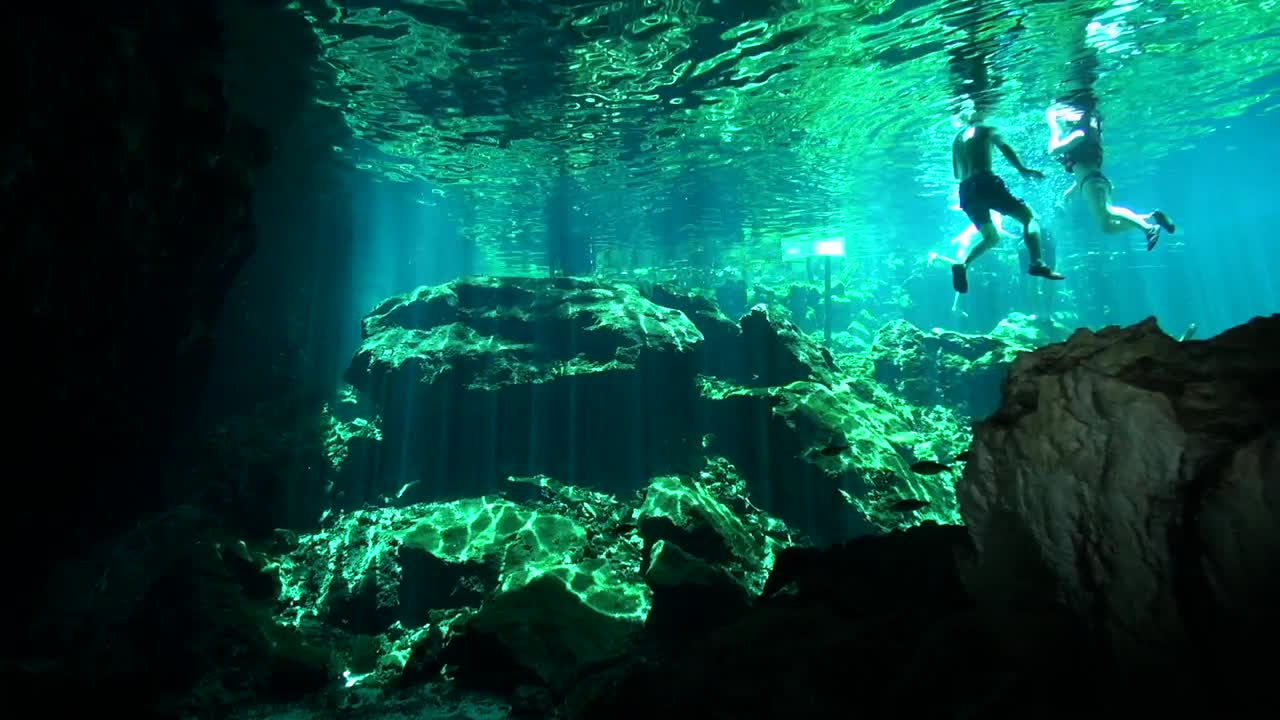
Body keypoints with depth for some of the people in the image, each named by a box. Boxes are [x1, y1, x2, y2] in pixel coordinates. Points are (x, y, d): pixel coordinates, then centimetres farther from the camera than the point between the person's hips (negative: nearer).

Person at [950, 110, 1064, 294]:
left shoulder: (957, 138, 25)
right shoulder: (986, 130, 10)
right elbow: (1005, 148, -9)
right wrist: (1023, 169, -19)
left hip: (965, 191, 6)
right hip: (985, 182, -6)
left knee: (991, 238, 19)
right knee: (1030, 217, -1)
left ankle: (963, 265, -8)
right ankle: (1037, 263, -25)